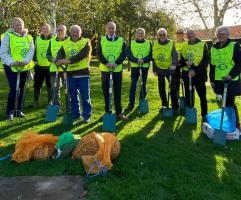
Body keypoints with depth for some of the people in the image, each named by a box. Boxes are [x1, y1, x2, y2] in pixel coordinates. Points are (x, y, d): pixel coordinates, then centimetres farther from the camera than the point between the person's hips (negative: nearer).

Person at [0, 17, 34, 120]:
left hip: (24, 67, 5)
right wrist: (11, 62, -23)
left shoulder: (28, 37, 6)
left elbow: (31, 51, -1)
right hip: (11, 67, -5)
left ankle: (18, 110, 24)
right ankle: (9, 111, 2)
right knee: (14, 88, -12)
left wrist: (25, 61, -18)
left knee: (21, 89, 12)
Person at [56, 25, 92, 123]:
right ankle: (75, 115, 24)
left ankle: (87, 116, 12)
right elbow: (60, 53, -2)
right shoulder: (66, 43, 12)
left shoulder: (86, 42, -1)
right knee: (73, 96, 11)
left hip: (83, 73, -4)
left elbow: (82, 54, -18)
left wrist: (69, 60, -28)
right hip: (71, 73, 4)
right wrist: (59, 60, -26)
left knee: (85, 96, 1)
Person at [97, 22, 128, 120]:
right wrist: (106, 63, -20)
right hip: (105, 69, 0)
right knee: (106, 92, 5)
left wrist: (116, 63, -19)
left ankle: (119, 112, 10)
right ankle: (107, 112, 16)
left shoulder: (121, 40, 7)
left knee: (117, 92, 4)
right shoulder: (101, 40, 7)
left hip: (117, 69, 0)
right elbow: (99, 54, -4)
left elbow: (124, 54, -3)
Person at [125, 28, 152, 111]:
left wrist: (144, 60, -20)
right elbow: (129, 55, -4)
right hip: (134, 67, -1)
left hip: (145, 67, 1)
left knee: (143, 85, 9)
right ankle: (131, 104, 2)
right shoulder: (131, 43, 6)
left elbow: (151, 55, -1)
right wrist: (137, 60, -21)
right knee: (133, 85, -3)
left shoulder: (148, 43, 7)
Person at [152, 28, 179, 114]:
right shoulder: (155, 44, 3)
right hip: (159, 69, 3)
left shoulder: (171, 43, -6)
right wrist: (154, 69, 7)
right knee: (161, 88, 10)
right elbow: (153, 57, 8)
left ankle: (175, 107, 6)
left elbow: (174, 55, -19)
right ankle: (164, 105, 25)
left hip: (170, 69, -3)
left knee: (173, 88, -3)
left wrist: (174, 64, -37)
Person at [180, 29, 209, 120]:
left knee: (202, 96, 1)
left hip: (199, 74, -4)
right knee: (188, 95, 12)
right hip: (187, 73, 4)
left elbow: (206, 60, -10)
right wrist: (186, 62, -14)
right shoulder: (184, 46, 10)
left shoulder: (202, 44, -4)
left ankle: (204, 115, 13)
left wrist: (196, 70, -20)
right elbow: (181, 59, 10)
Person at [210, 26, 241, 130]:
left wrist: (231, 75, -20)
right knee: (225, 102, 11)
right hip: (219, 80, 5)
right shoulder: (214, 48, 11)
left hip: (232, 81, -5)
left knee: (230, 103, -6)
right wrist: (212, 79, 12)